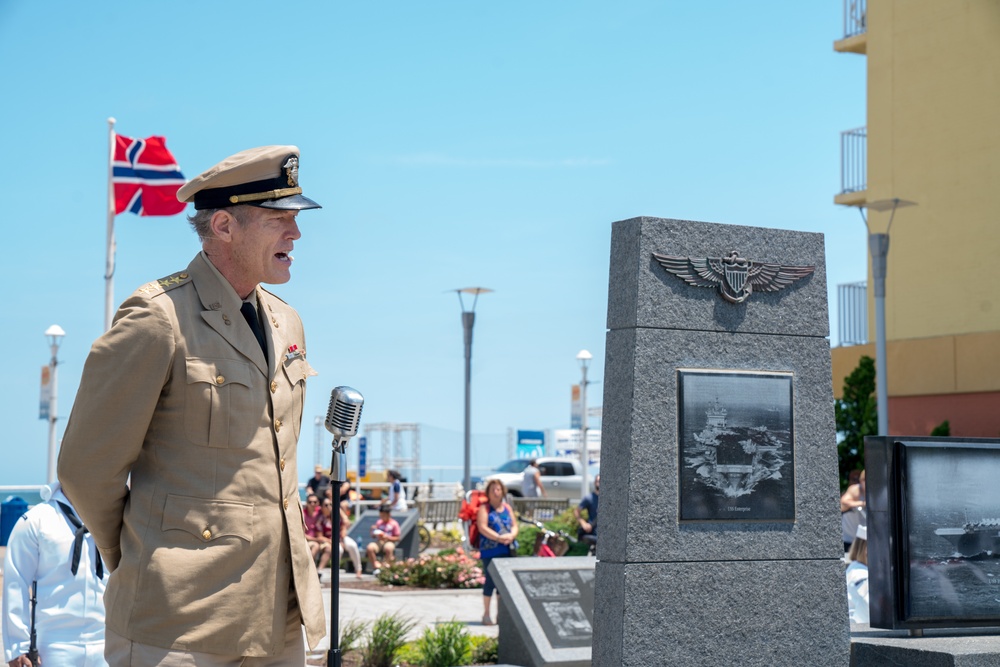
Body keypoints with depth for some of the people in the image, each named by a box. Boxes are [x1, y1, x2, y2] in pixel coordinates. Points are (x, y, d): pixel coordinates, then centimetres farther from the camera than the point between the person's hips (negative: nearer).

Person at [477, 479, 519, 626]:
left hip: (507, 550, 5)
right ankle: (486, 614, 3)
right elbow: (483, 528, -12)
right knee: (490, 581, -5)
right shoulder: (484, 508, -2)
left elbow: (514, 525, 12)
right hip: (490, 550, -5)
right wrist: (499, 538, -21)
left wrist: (511, 536, -10)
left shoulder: (507, 508, 16)